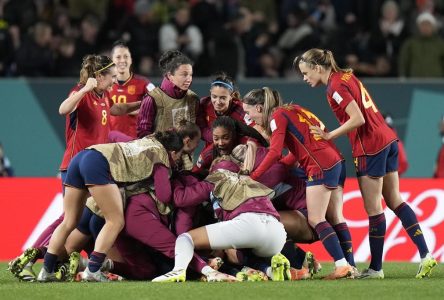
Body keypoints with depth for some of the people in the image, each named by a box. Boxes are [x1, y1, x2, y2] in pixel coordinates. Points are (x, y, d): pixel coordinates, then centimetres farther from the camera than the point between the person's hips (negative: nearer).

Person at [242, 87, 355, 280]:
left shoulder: (278, 116, -4)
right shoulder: (290, 111, 23)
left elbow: (274, 153, -16)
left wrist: (252, 177, -13)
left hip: (321, 167, -9)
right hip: (337, 162, 9)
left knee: (315, 220, -9)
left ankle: (342, 265, -18)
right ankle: (349, 266, 3)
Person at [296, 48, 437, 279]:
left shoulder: (336, 86, -14)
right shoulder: (346, 76, 13)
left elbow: (357, 119, -22)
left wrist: (329, 135, -13)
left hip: (370, 147, -9)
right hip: (387, 139, 9)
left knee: (373, 208, -1)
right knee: (395, 201, 12)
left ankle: (376, 268, 5)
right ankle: (425, 255, 7)